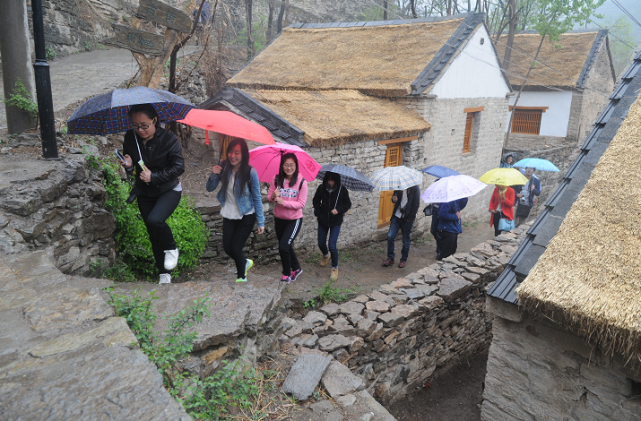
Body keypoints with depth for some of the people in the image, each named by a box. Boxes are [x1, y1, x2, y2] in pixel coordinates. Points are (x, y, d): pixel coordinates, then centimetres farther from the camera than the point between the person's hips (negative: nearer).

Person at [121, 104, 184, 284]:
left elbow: (179, 167, -17)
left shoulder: (168, 139, -17)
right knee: (154, 235, 10)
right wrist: (128, 166, -16)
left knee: (154, 220, -31)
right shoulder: (130, 137, -5)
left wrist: (154, 177, -24)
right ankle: (164, 274, 27)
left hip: (169, 190, -5)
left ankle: (171, 249, 0)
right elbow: (129, 161, 8)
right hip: (145, 193, 5)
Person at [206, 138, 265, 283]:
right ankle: (246, 263, 39)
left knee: (236, 248, -4)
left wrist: (261, 222, -9)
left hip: (246, 217, -4)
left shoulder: (250, 172, -18)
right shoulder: (224, 167, -8)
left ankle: (241, 277, 22)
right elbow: (210, 188, 1)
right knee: (227, 248, 7)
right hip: (229, 215, 4)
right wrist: (213, 175, -20)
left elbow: (257, 198, -11)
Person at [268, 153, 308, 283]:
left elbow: (301, 204, -16)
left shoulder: (301, 182, -15)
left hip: (294, 220, -4)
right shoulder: (277, 180, -6)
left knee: (283, 246, -13)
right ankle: (296, 268, 40)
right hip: (279, 219, 4)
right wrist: (273, 196, -24)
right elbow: (269, 197, 0)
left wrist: (283, 202, -26)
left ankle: (287, 273, 10)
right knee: (286, 246, 17)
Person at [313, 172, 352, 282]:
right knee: (321, 244, 13)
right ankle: (326, 255, 50)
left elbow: (348, 204, -2)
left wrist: (338, 210, -20)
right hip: (323, 221, 3)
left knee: (332, 246, -11)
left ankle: (335, 268, 11)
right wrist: (318, 213, -6)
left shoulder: (342, 190, -12)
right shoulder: (321, 188, -8)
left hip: (336, 222, -3)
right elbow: (316, 201, 6)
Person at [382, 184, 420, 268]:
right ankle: (390, 258, 9)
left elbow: (416, 205, -8)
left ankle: (404, 260, 22)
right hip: (397, 215, 4)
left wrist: (410, 218, -12)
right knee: (390, 236, -4)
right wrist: (394, 199, -8)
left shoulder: (415, 188, -7)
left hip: (407, 218, -4)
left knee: (406, 240, 6)